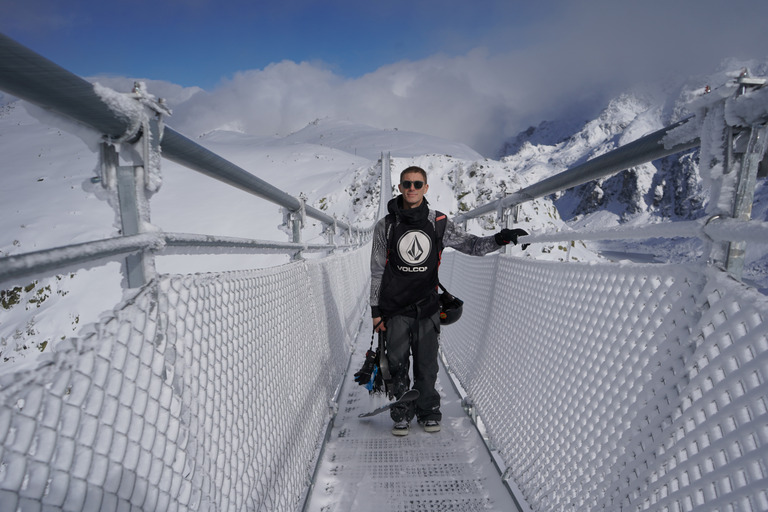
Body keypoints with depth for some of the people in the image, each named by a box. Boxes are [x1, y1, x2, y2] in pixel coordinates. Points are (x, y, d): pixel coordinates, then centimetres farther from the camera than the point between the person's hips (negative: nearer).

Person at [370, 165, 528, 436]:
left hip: (427, 308, 1)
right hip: (394, 309, -1)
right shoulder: (386, 226, 1)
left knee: (427, 365, 7)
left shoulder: (438, 223, 3)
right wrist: (376, 310, 2)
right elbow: (377, 272, 4)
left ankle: (428, 412, 26)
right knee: (398, 365, 4)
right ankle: (402, 415, 21)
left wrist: (500, 238, -12)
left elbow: (471, 245, 6)